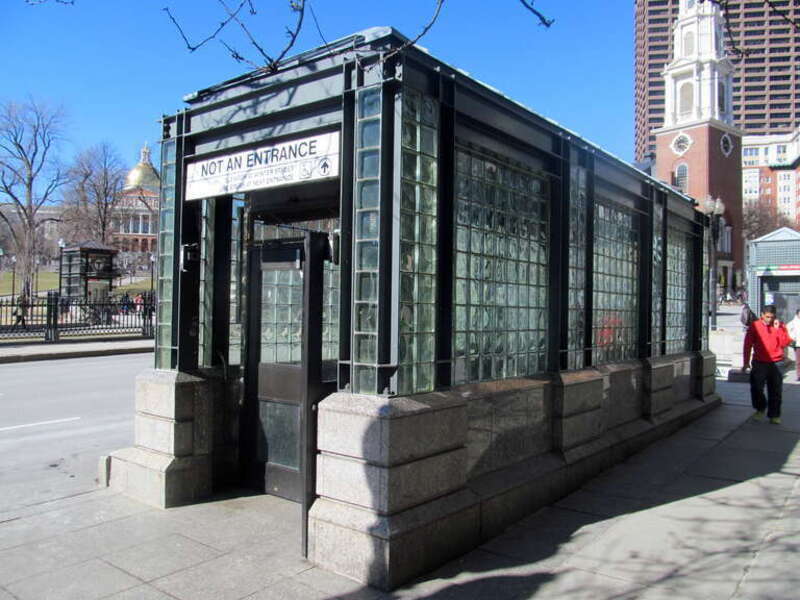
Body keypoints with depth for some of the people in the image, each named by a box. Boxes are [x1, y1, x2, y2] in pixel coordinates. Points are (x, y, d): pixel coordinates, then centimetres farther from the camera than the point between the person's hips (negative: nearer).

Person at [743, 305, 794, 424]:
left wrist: (778, 329, -14)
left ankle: (774, 415, 15)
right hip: (759, 363, -1)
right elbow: (748, 345, 3)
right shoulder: (754, 326, 1)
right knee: (756, 388, -5)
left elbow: (785, 343, -5)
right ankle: (760, 409, 19)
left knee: (775, 391, 3)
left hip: (776, 364, 1)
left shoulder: (780, 326, 5)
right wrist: (746, 362, 0)